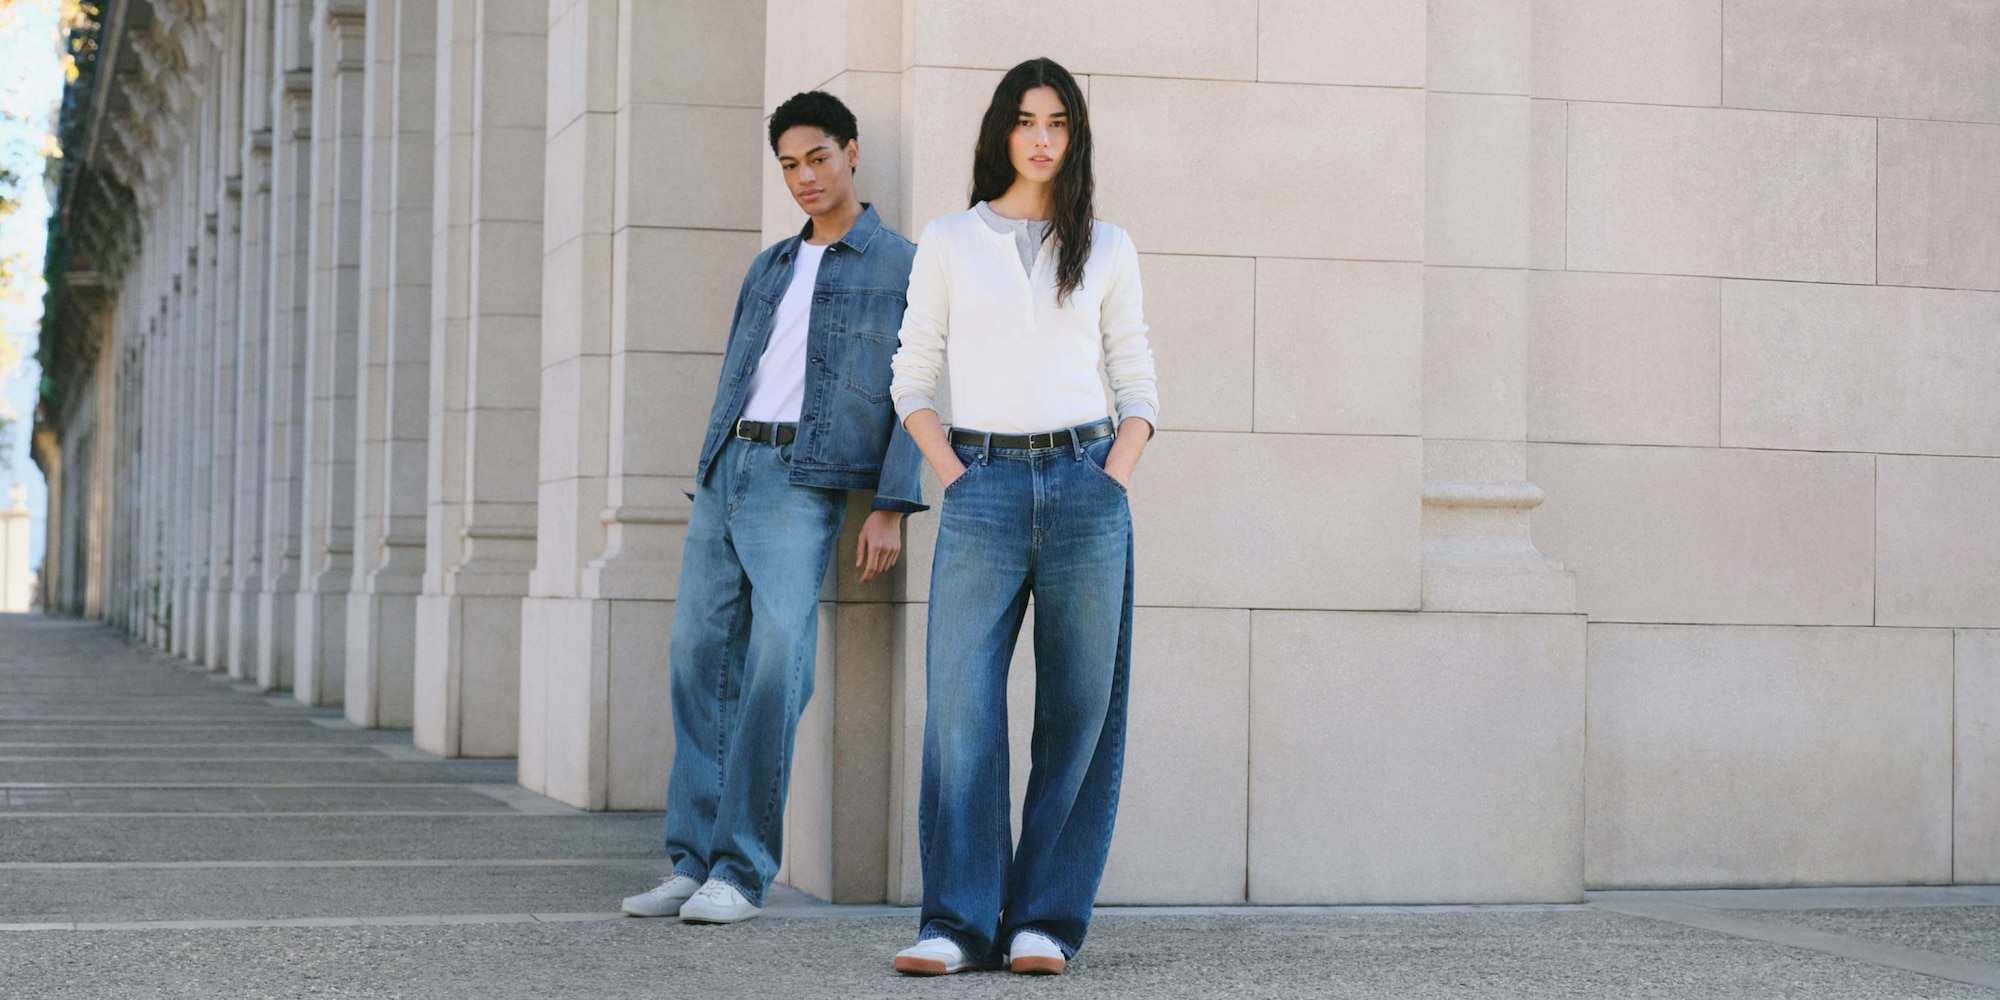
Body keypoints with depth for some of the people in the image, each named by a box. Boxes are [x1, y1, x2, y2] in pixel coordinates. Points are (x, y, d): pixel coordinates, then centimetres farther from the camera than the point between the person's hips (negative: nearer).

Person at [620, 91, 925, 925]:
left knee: (776, 664, -16)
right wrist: (707, 489, 18)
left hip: (802, 486, -6)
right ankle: (693, 862, 4)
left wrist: (892, 507, -12)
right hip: (723, 473, 6)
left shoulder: (901, 267, 3)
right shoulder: (768, 269, 21)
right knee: (700, 660, 0)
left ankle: (742, 872, -13)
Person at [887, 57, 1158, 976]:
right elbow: (913, 379, 11)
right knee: (961, 702, -9)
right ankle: (958, 922, -7)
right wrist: (955, 480, -1)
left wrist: (1109, 483, -2)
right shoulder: (947, 243, 10)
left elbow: (1137, 389, 13)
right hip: (983, 487, -1)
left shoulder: (1106, 249, 11)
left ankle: (1044, 918, 5)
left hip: (1085, 483, 1)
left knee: (1078, 709, -1)